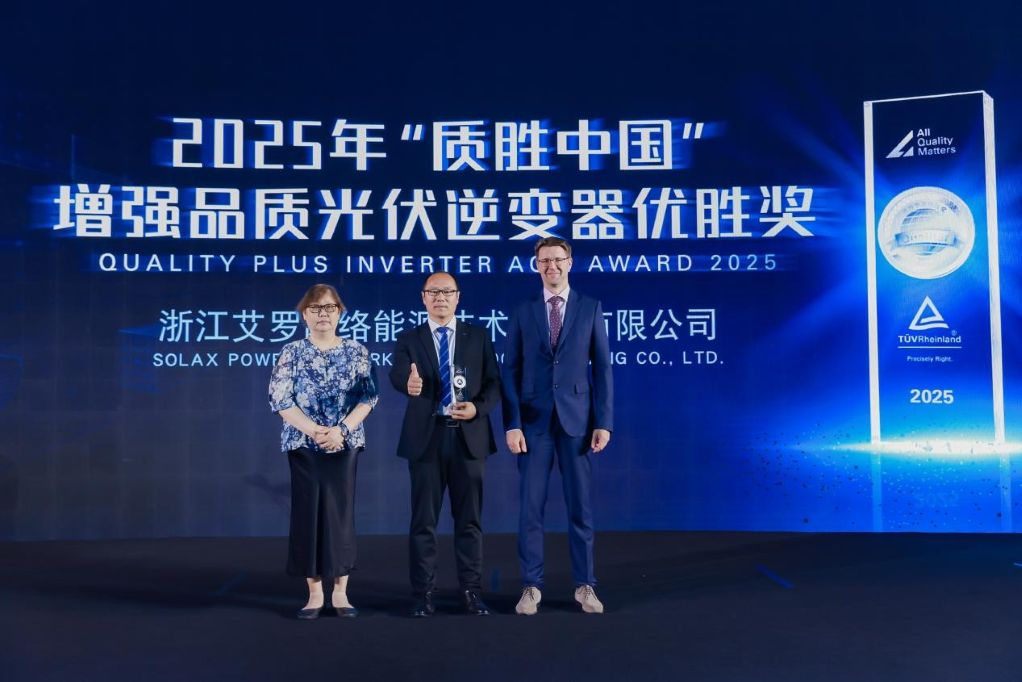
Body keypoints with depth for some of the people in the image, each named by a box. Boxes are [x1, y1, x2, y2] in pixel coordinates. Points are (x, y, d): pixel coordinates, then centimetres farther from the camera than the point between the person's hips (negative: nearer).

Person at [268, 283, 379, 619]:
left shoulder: (357, 351, 4)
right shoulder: (292, 352, 2)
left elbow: (368, 396, -2)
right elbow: (279, 399, -5)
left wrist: (341, 429, -15)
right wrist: (314, 430, -16)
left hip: (345, 444, 0)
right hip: (303, 445, 0)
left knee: (341, 513, 2)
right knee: (308, 514, 1)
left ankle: (340, 592, 11)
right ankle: (315, 593, 11)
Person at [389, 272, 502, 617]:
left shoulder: (478, 336, 8)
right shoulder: (409, 339, 4)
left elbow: (494, 383, 5)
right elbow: (397, 373, -16)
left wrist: (478, 408, -15)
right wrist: (409, 383, -39)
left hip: (468, 437, 1)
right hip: (426, 438, -1)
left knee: (469, 518, 7)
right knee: (423, 519, 4)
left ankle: (471, 590, 17)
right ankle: (423, 593, 13)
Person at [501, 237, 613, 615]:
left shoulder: (590, 308, 5)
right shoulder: (523, 312, 6)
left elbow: (602, 367, 2)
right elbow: (510, 372, 2)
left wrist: (604, 421, -4)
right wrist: (511, 424, -6)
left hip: (577, 419, 0)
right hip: (533, 421, 0)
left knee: (580, 505, 6)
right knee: (530, 507, 3)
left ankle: (584, 585, 17)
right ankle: (531, 586, 13)